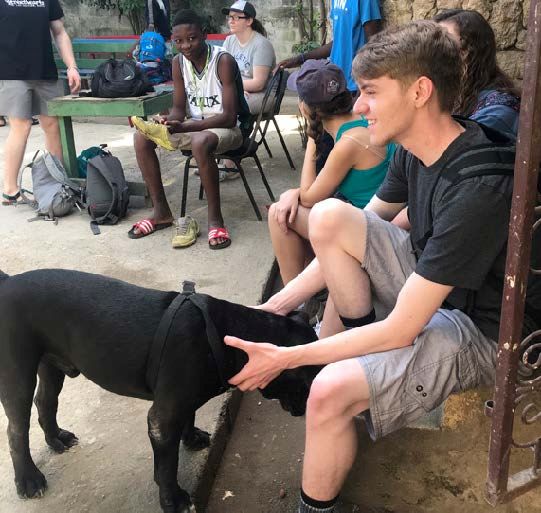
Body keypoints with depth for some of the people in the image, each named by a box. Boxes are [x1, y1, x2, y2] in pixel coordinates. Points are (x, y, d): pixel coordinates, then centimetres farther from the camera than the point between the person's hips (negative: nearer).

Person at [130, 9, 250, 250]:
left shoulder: (224, 61, -21)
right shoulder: (178, 62, -3)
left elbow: (229, 117, -25)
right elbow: (179, 108, 2)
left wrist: (184, 127, -33)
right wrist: (170, 122, -23)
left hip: (228, 129, -6)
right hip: (194, 126, 7)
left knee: (201, 143, -40)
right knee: (142, 136, -10)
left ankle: (215, 217, -25)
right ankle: (161, 211, -3)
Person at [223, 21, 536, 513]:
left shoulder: (477, 190, -31)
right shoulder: (416, 149, -5)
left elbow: (400, 331, -28)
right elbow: (349, 238, 5)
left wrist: (284, 358, -22)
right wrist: (275, 306, -2)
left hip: (476, 330, -8)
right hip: (429, 286, 8)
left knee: (330, 391, -30)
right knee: (329, 216, -10)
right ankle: (366, 356, 4)